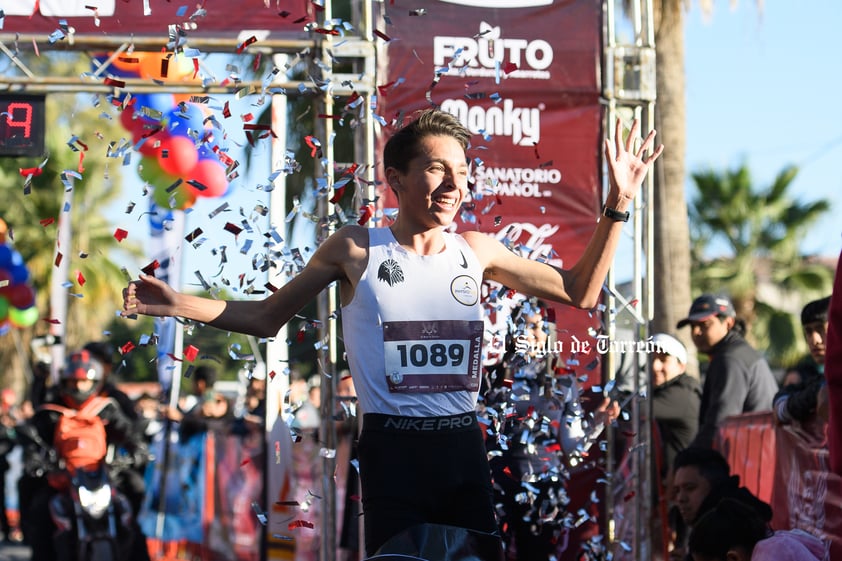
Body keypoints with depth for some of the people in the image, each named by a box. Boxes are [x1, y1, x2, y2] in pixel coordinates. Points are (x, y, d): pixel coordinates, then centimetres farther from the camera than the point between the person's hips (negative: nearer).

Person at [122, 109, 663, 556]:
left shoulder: (476, 250, 7)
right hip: (393, 451, -3)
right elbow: (267, 318, 7)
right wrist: (178, 304, -6)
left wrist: (617, 207, 6)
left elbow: (579, 293, 14)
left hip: (464, 447, 3)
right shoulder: (356, 249, -1)